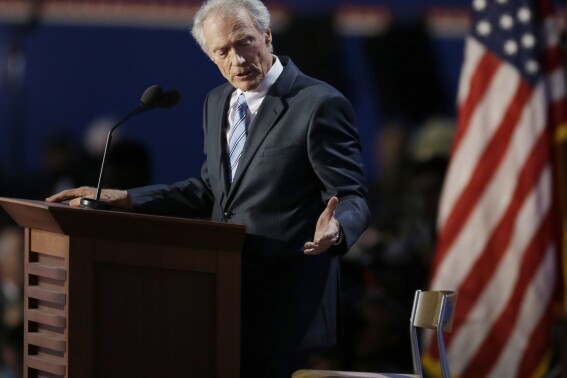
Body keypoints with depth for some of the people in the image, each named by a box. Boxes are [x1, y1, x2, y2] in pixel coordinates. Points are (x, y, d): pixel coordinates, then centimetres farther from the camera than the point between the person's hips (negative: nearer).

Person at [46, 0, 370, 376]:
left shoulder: (320, 105, -12)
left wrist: (335, 229, -35)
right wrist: (122, 199, 10)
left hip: (285, 303, -7)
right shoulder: (219, 102, 12)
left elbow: (352, 199, -11)